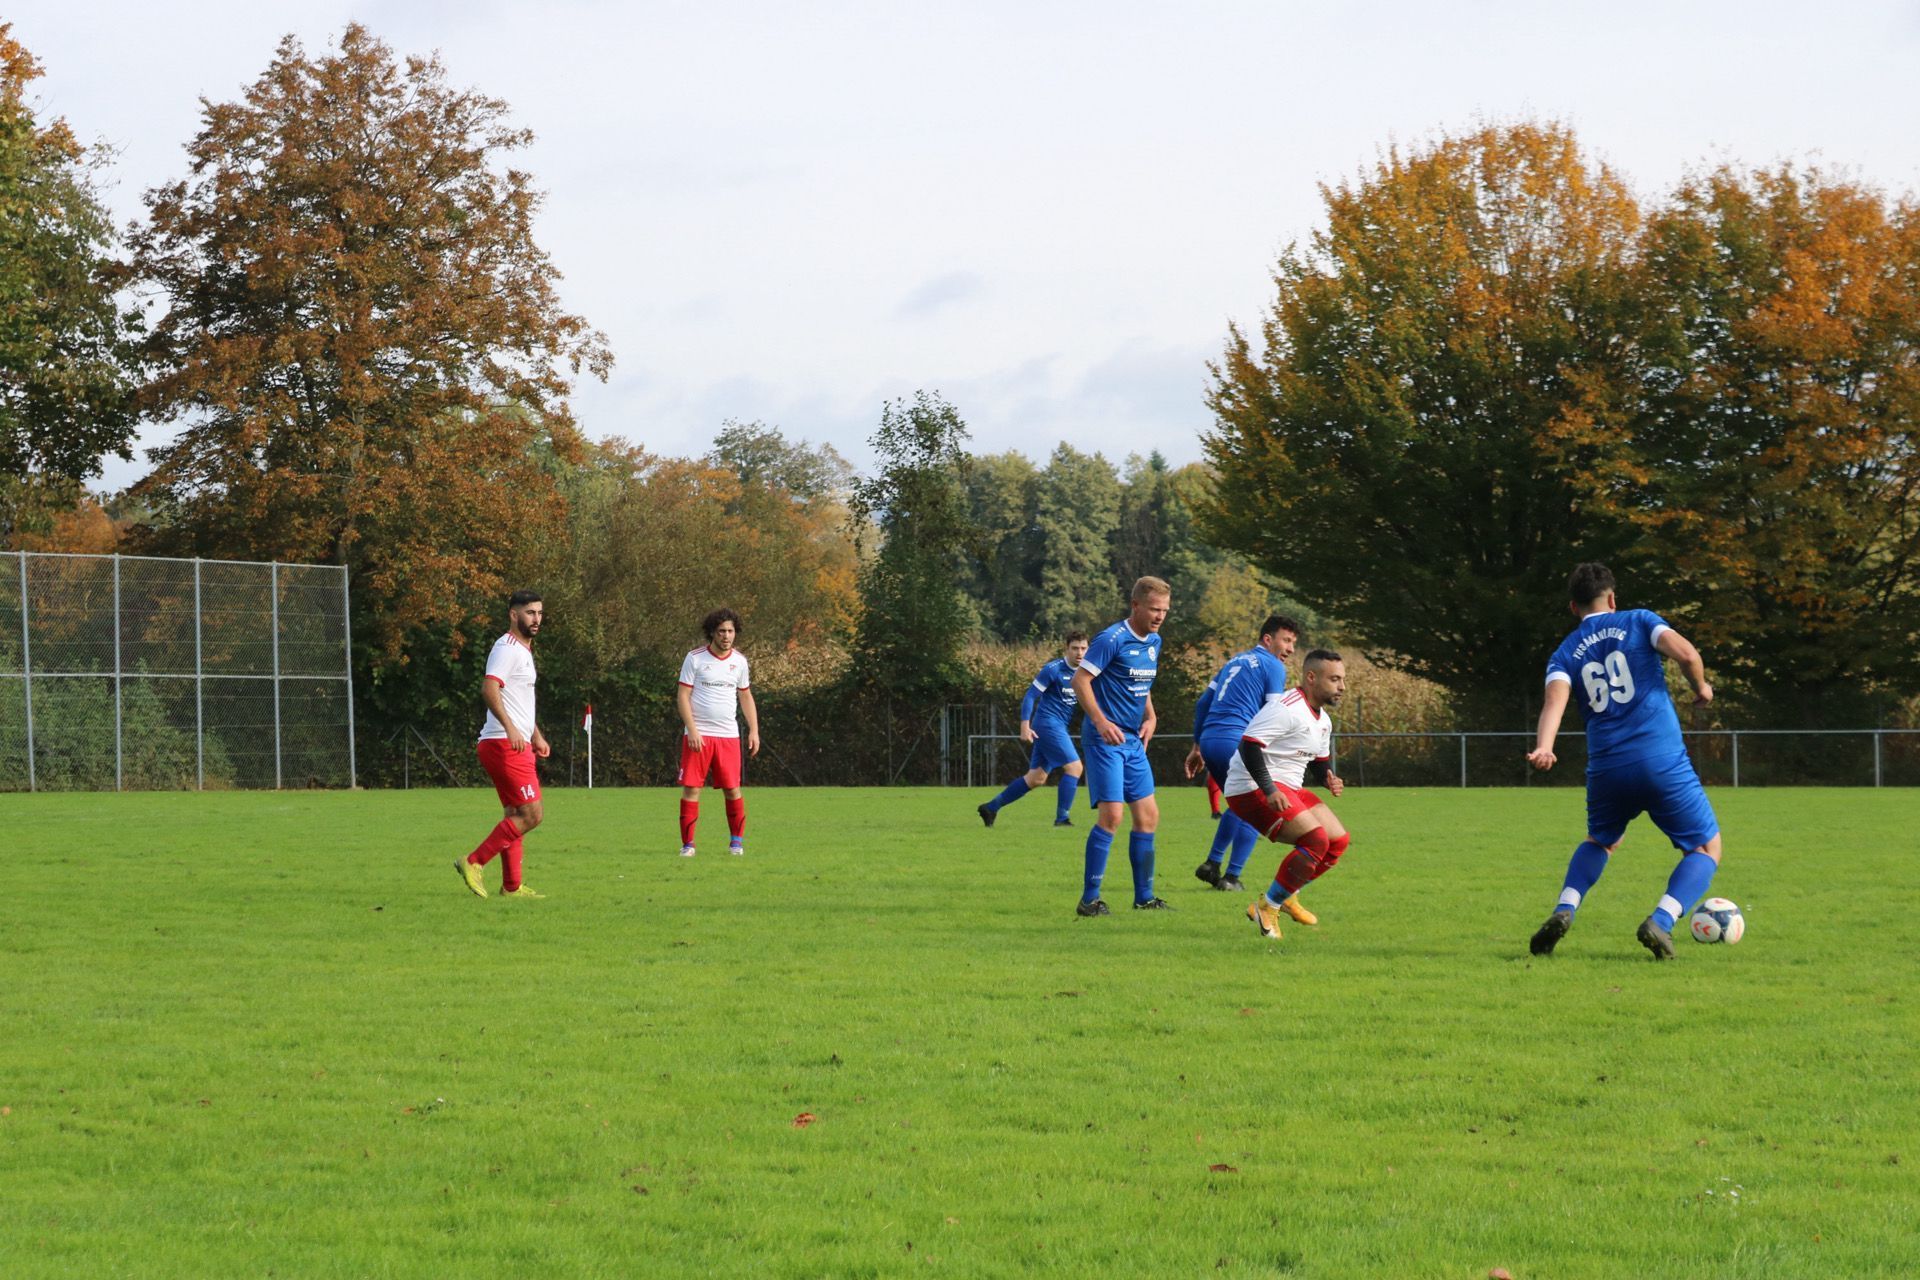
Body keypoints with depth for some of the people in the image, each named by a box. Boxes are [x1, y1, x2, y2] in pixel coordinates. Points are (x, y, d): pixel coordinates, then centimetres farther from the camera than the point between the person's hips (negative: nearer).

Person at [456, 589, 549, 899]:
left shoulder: (523, 650, 21)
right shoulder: (507, 648, -12)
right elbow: (489, 689, -26)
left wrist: (536, 736, 33)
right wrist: (510, 728, -35)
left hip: (517, 745, 10)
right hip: (505, 745, -10)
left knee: (516, 815, 10)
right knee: (532, 814, -12)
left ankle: (512, 886, 12)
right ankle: (473, 863, -10)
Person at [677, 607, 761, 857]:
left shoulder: (739, 661, 8)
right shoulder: (695, 658, -3)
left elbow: (745, 696, 18)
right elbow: (682, 696, -4)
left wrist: (754, 730, 9)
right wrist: (692, 730, -13)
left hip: (728, 735, 3)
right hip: (698, 734, -3)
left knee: (733, 788, 0)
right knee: (691, 788, -5)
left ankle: (737, 841, 12)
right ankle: (687, 843, 0)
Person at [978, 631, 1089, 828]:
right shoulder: (1053, 669, -13)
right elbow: (1030, 695, -13)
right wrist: (1025, 726, -19)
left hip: (1058, 728, 8)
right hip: (1048, 723, -8)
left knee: (1036, 777, 10)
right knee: (1074, 767, -14)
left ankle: (991, 807, 17)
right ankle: (1062, 817, -9)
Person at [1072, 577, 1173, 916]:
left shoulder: (1154, 642, 11)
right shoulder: (1111, 640, -15)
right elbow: (1080, 680, -16)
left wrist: (1149, 717, 10)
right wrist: (1100, 721, -25)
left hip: (1133, 742, 9)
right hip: (1105, 739, -9)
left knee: (1148, 815, 7)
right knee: (1112, 814, -15)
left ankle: (1144, 897, 16)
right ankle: (1089, 900, -9)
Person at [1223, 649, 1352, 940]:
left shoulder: (1323, 720, 14)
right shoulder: (1286, 709, -18)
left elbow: (1319, 764, 24)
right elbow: (1249, 746, -26)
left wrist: (1329, 781, 0)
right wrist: (1269, 791, -32)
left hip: (1287, 789, 11)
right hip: (1252, 789, -11)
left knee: (1339, 840, 8)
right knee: (1317, 840, -22)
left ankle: (1284, 897, 15)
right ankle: (1267, 908, -13)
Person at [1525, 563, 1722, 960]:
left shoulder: (1565, 654, 13)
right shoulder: (1638, 622, 8)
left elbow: (1555, 698, -8)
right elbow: (1686, 653, -9)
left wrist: (1543, 748, -23)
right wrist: (1701, 686, 11)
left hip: (1606, 768, 3)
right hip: (1663, 762, -3)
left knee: (1599, 842, 31)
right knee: (1707, 848, 11)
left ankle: (1563, 911, 6)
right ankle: (1661, 922, -12)